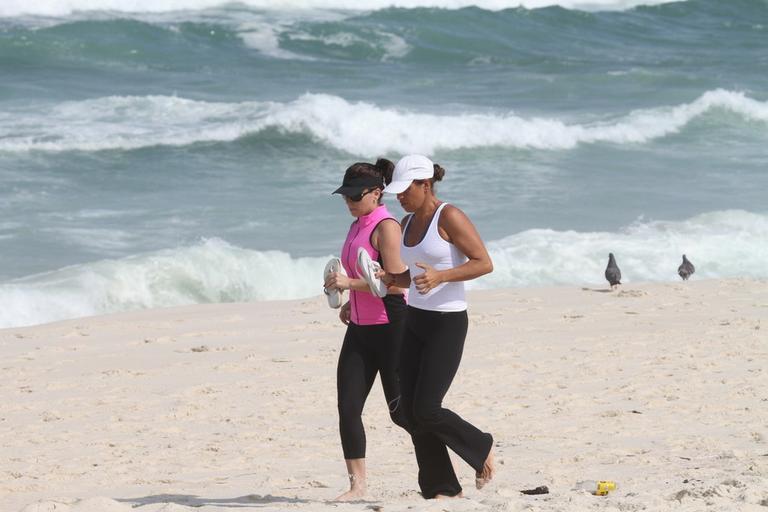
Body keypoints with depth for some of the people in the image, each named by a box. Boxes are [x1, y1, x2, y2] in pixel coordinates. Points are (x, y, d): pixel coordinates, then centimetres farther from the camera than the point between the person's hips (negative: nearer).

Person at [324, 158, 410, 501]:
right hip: (360, 328, 8)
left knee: (401, 411, 0)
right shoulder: (356, 227, 14)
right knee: (347, 408, -2)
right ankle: (357, 483, 1)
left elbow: (395, 282, -21)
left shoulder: (385, 227, -14)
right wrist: (350, 304, 13)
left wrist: (349, 283, -24)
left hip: (390, 328, -8)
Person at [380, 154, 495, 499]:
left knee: (426, 410, -12)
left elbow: (484, 263, -16)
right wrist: (388, 278, 0)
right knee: (410, 410, 2)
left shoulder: (449, 217, -12)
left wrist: (441, 276, -27)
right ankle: (442, 488, 10)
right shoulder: (408, 223, 12)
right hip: (415, 321, 8)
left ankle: (482, 449, 13)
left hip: (447, 324, -8)